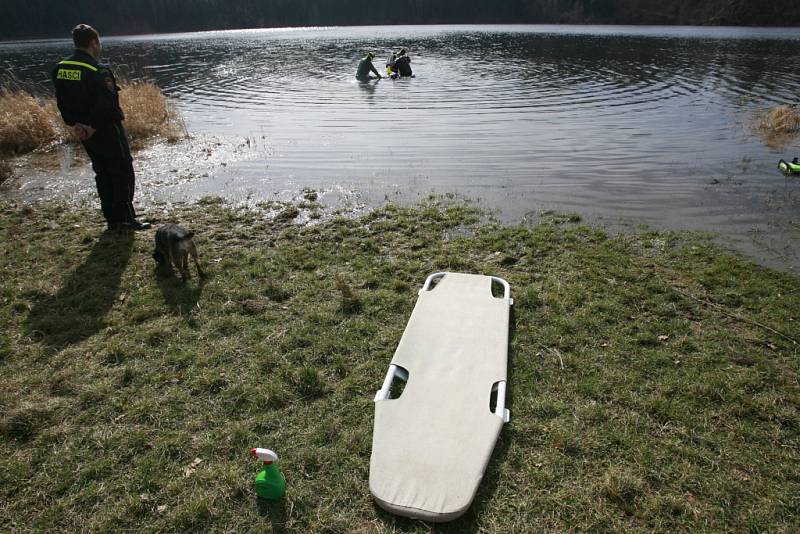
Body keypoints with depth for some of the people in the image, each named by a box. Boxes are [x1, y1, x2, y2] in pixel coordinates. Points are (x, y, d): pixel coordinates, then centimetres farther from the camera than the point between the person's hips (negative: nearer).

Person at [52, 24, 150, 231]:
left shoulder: (60, 69, 6)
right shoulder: (98, 71, -18)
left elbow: (61, 101, 8)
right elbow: (107, 105, -23)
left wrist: (74, 124, 5)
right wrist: (94, 127, -14)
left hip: (84, 132, 7)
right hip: (107, 131, -7)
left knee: (103, 174, 15)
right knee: (123, 173, 1)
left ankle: (112, 219, 18)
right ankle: (125, 219, 0)